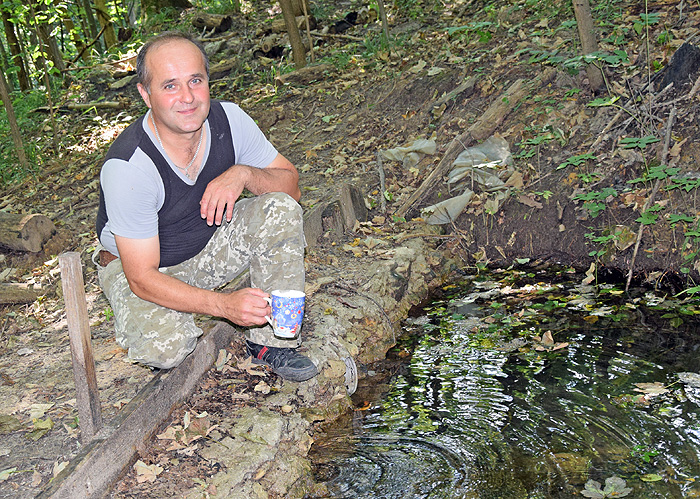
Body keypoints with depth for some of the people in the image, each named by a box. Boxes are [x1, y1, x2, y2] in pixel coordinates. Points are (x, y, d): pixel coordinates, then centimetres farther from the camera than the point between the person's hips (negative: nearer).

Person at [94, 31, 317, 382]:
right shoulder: (127, 166, -31)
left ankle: (271, 340, -12)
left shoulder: (228, 119, -18)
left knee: (281, 209, -21)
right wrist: (224, 305, -42)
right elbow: (142, 277, -29)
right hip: (142, 265, -4)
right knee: (163, 348, -32)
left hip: (211, 245, 4)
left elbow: (290, 184, -9)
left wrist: (243, 173, -32)